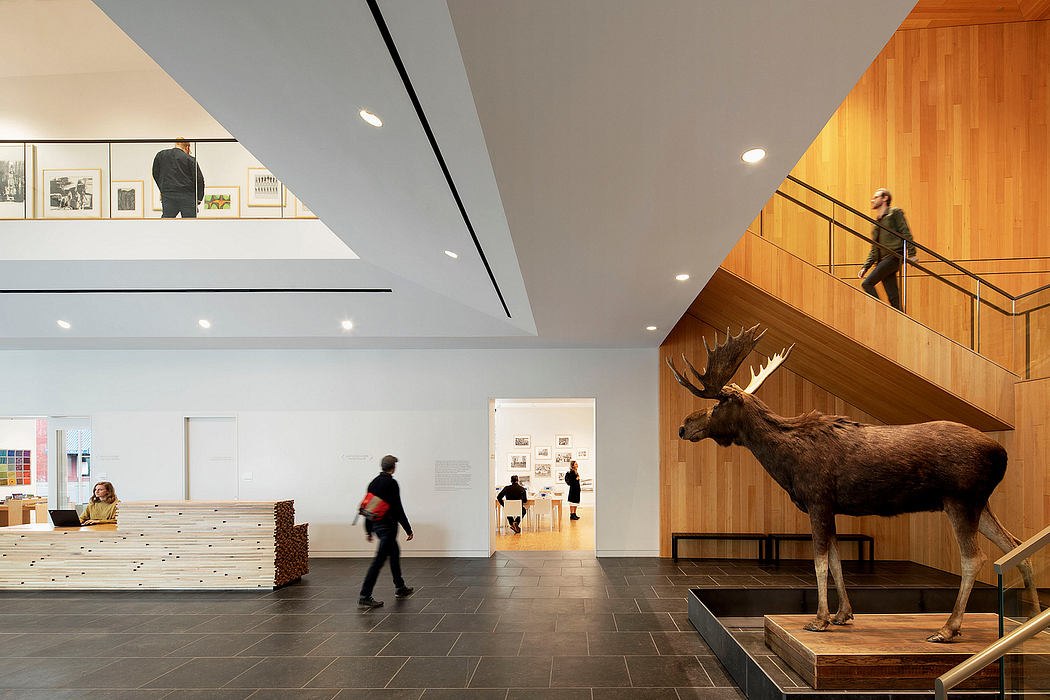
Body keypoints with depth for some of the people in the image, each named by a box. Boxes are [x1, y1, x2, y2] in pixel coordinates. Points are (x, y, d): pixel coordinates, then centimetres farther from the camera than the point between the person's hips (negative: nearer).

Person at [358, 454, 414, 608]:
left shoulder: (373, 483, 9)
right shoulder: (391, 483, -16)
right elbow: (397, 508, -18)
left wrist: (368, 530, 20)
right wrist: (408, 530, -12)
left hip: (376, 525, 9)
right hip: (388, 525, -9)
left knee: (395, 553, 22)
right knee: (379, 559, -6)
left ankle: (400, 588, 31)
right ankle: (364, 596, -6)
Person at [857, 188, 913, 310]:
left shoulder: (895, 212, 6)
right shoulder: (876, 223, 26)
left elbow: (906, 234, -3)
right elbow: (873, 250, 27)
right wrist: (865, 267, 16)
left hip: (893, 256, -7)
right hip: (882, 261, 7)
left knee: (867, 283, -18)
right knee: (893, 297, 0)